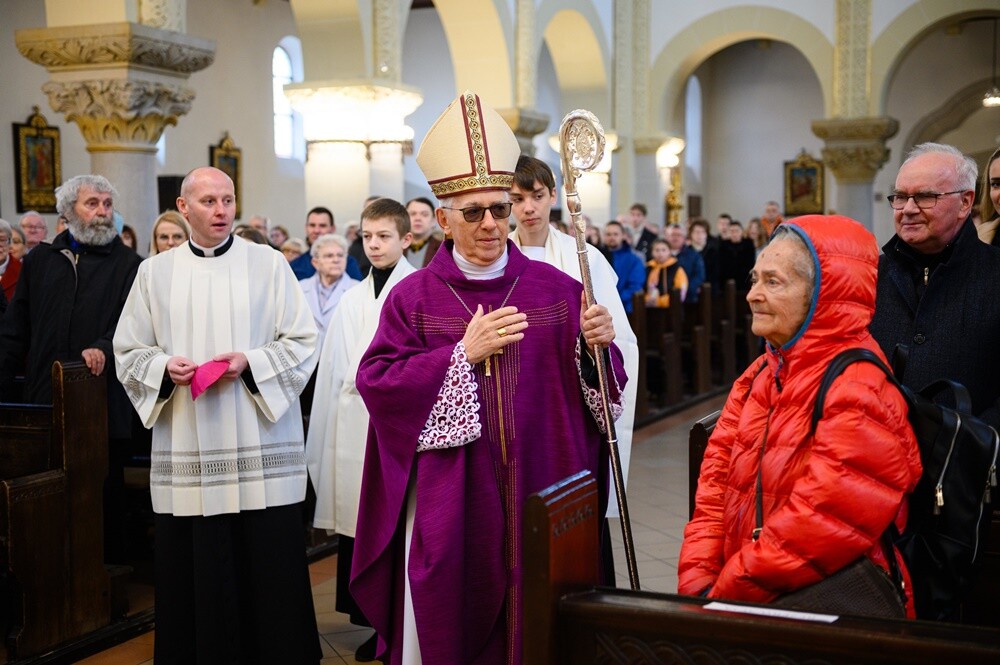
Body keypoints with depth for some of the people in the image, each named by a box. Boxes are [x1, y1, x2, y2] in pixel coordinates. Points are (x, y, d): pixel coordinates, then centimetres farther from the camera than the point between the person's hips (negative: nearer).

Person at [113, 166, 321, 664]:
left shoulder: (268, 263, 3)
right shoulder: (155, 272, 9)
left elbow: (302, 343, 2)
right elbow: (129, 352, 11)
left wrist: (250, 362, -14)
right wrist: (164, 368, -9)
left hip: (261, 454, -1)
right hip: (185, 456, 2)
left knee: (268, 567, 1)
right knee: (192, 573, 4)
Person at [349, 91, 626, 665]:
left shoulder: (556, 289, 3)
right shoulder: (414, 298, 1)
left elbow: (599, 391, 3)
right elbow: (376, 383, -9)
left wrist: (596, 347, -19)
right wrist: (464, 352, -16)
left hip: (539, 499, 1)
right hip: (449, 505, -1)